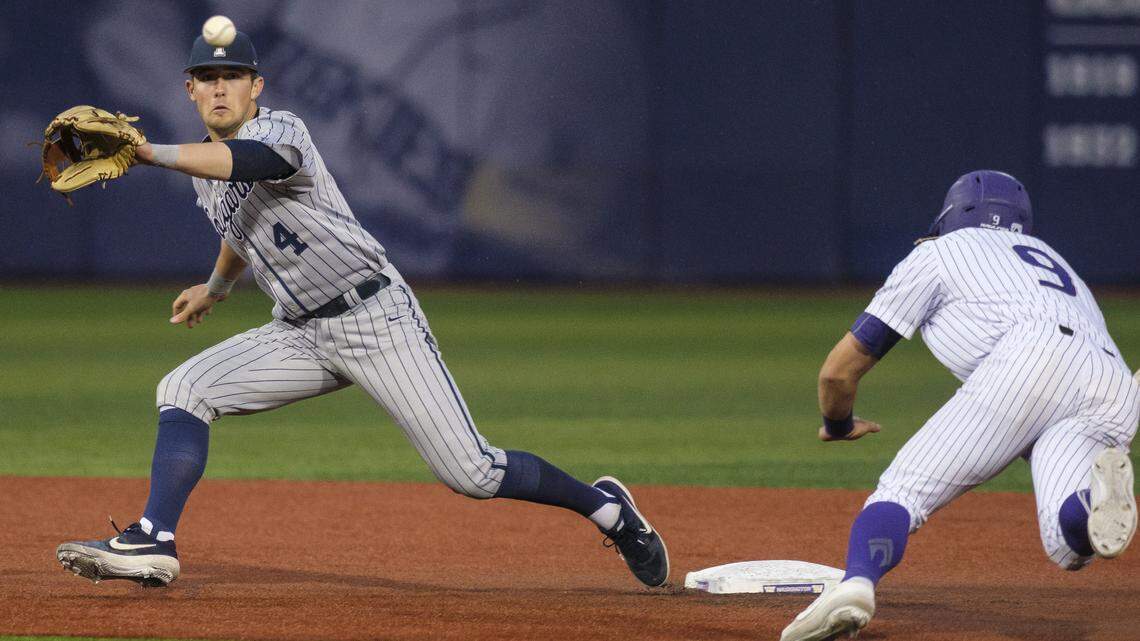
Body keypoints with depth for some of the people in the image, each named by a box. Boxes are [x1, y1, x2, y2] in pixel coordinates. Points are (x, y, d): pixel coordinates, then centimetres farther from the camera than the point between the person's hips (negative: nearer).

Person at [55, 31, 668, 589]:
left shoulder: (279, 130, -16)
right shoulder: (202, 163, 11)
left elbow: (247, 160, -42)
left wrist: (146, 151, -49)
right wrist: (215, 287, 45)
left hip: (376, 318, -8)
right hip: (302, 334, 8)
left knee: (472, 473, -10)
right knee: (184, 389, -12)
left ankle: (605, 507, 12)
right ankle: (152, 543, -19)